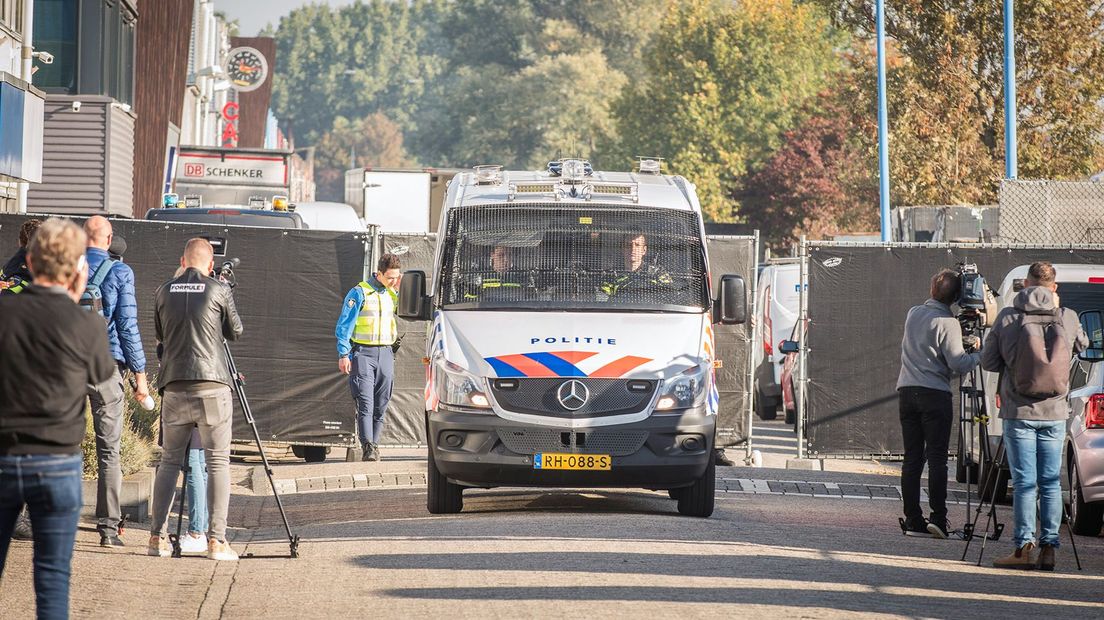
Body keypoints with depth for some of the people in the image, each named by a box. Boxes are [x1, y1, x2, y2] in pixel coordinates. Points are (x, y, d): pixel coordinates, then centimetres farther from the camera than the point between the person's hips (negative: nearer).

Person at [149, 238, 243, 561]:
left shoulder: (164, 292, 7)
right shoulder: (219, 291, -2)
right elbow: (235, 331, 11)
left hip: (174, 387, 3)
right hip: (213, 386, -3)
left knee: (169, 460, 12)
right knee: (218, 462, 0)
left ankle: (158, 537, 8)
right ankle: (216, 540, -7)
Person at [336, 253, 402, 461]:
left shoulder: (392, 294, 13)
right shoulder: (360, 292, -4)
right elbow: (344, 325, -4)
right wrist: (343, 354, -10)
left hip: (385, 353, 5)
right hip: (363, 352, -5)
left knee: (381, 403, 5)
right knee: (365, 402, -12)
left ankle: (374, 445, 12)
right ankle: (367, 447, -19)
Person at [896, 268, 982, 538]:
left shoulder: (913, 314, 11)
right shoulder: (947, 323, -10)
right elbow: (958, 364, -13)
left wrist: (963, 341, 14)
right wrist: (978, 354, 4)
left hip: (907, 392, 6)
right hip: (935, 394, -6)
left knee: (912, 458, 5)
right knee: (936, 457, -4)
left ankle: (913, 519, 2)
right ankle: (938, 516, -12)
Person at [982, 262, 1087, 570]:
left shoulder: (1008, 318, -6)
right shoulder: (1067, 319, -3)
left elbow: (989, 362, 0)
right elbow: (1082, 345, 18)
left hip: (1019, 412, -2)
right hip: (1054, 413, 2)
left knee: (1024, 482, 0)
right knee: (1051, 482, 7)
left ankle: (1023, 547, -3)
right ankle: (1048, 548, 5)